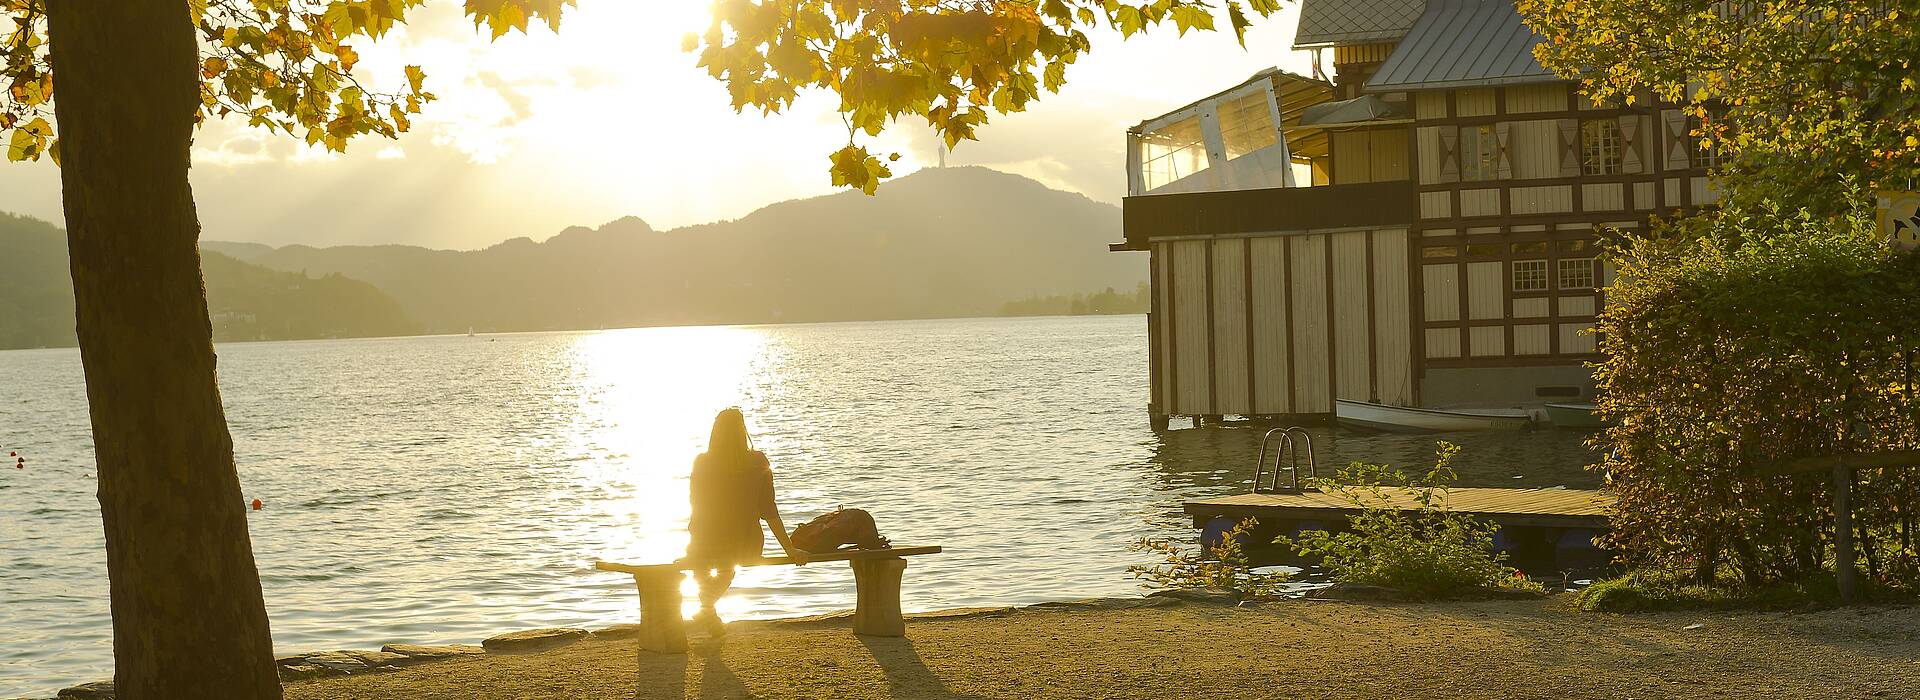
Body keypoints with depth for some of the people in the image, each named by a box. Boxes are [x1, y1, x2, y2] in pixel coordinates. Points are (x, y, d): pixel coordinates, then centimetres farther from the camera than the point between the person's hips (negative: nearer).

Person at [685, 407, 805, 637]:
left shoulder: (702, 463, -10)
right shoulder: (758, 463, -10)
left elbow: (696, 503, 5)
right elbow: (769, 512, -7)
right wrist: (791, 550, 1)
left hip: (706, 548, -1)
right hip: (746, 548, 1)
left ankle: (709, 611, 43)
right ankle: (708, 610, 46)